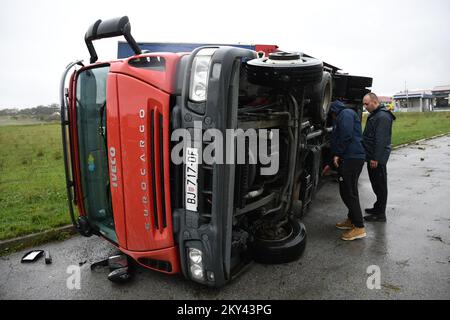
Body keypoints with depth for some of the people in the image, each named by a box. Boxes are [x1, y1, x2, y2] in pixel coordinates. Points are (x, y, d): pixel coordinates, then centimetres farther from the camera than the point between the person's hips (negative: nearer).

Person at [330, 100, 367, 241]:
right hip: (348, 158, 10)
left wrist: (337, 154, -12)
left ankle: (359, 228, -3)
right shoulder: (340, 118, 26)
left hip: (352, 158, -10)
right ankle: (352, 220, 27)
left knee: (349, 192, -8)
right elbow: (336, 139, 28)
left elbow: (346, 136, -21)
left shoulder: (346, 113, -5)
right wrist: (330, 163, 30)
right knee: (347, 191, 15)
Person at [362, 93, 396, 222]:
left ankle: (380, 214, 8)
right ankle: (378, 208, 31)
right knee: (376, 184, 18)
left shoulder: (382, 117, -17)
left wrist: (375, 158, -24)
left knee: (380, 185, -1)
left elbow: (381, 140, -23)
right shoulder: (374, 115, 16)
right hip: (372, 157, 10)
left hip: (377, 159, -10)